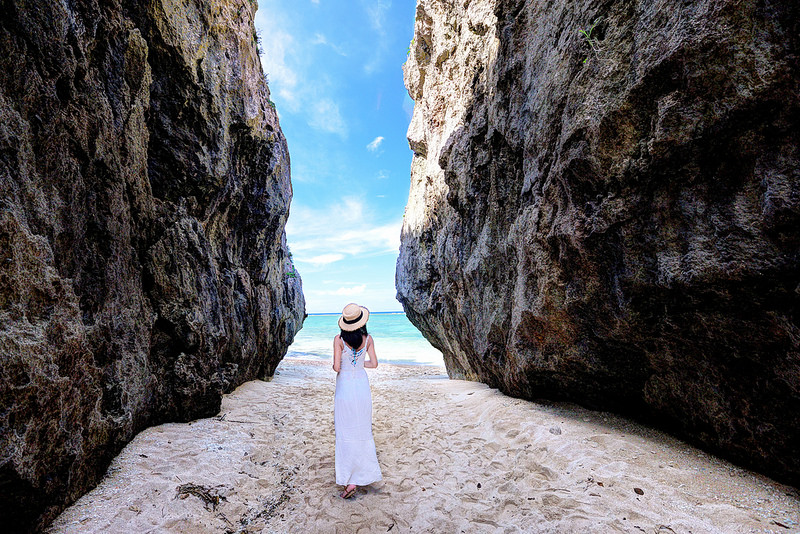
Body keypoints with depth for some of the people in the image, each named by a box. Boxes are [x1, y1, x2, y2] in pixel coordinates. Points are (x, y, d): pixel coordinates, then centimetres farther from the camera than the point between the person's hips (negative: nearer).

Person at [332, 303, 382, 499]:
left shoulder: (339, 339, -14)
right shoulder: (368, 339, -5)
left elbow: (336, 367, -16)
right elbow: (374, 364, 1)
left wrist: (334, 366, 7)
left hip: (345, 387, -3)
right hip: (362, 386, 4)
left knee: (346, 432, 6)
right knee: (362, 429, 20)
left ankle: (350, 481, 8)